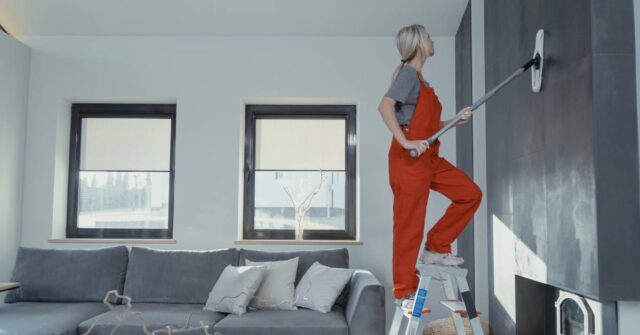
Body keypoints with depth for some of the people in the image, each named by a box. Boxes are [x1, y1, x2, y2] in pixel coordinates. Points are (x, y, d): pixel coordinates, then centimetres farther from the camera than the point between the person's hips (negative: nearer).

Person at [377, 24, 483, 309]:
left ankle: (436, 248, 14)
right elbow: (385, 106, -25)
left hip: (430, 157, 9)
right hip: (409, 158, -9)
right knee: (409, 224, -3)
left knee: (471, 193, 6)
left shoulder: (420, 79, 19)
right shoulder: (409, 74, -8)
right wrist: (404, 142, -27)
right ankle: (404, 292, 9)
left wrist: (456, 120, 12)